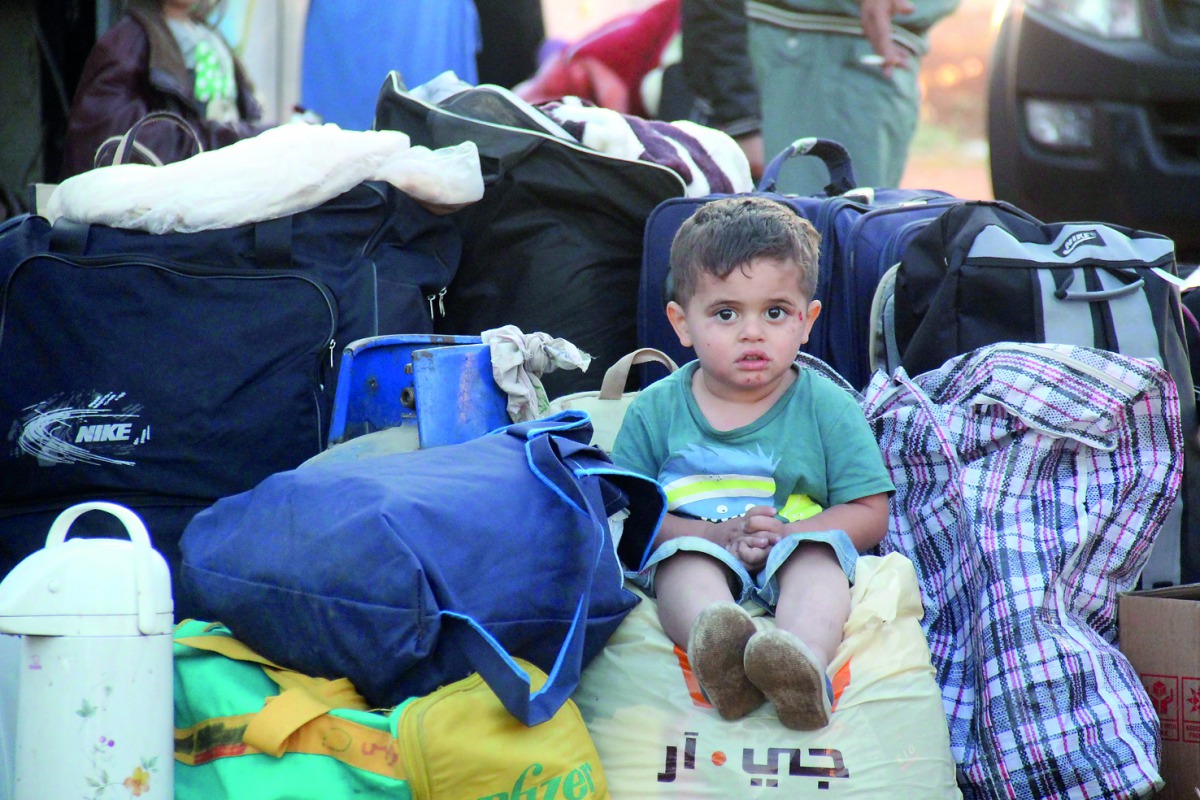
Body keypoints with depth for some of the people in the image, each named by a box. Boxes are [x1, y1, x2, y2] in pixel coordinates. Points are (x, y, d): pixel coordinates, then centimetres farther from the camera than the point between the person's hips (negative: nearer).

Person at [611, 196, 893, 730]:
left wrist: (785, 534, -16)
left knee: (817, 553, -32)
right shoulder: (656, 409, 8)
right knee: (684, 558, -32)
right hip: (695, 551, 0)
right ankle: (719, 653, -65)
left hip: (795, 552, 0)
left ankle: (804, 660, -64)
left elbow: (869, 515, 3)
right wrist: (716, 535, -17)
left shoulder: (827, 407, 7)